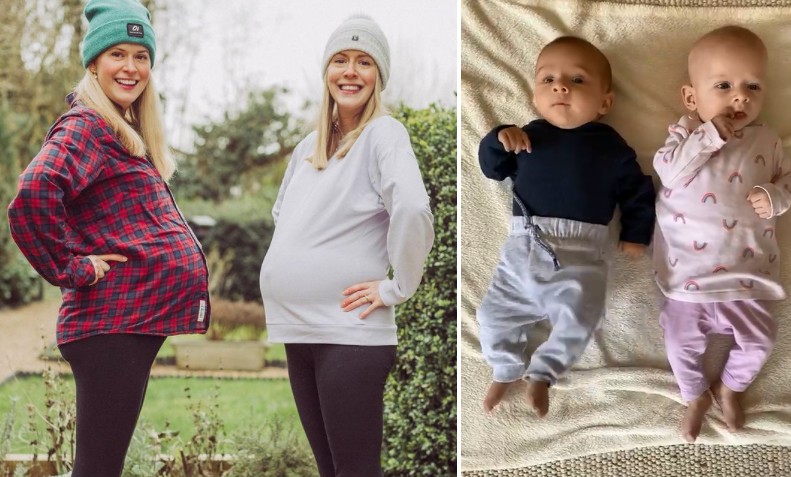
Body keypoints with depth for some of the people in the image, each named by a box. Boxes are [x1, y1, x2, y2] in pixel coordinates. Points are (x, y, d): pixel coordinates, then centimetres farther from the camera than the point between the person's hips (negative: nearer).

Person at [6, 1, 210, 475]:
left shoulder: (125, 133, 17)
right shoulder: (87, 127, -11)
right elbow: (34, 194, -29)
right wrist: (70, 270, -20)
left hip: (138, 323, 10)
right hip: (112, 324, -10)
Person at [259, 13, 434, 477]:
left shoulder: (383, 134, -8)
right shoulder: (309, 146, 15)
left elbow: (412, 209, -24)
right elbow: (284, 212, 31)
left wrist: (397, 288, -18)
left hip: (349, 331, -8)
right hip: (299, 329, 8)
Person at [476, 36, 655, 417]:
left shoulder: (610, 147, 5)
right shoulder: (528, 138, 11)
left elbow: (638, 192, 11)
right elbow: (491, 168, 14)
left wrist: (635, 235, 3)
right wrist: (498, 139, -5)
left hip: (580, 254, -3)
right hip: (524, 246, 3)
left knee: (578, 317, -21)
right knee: (495, 313, 1)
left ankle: (541, 374, 1)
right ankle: (505, 370, 27)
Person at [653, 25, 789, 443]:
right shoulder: (687, 133, 0)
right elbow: (667, 170, -17)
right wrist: (709, 136, -24)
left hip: (746, 269, 2)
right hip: (691, 269, -2)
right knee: (682, 340, 1)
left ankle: (729, 386, 31)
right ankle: (695, 395, 26)